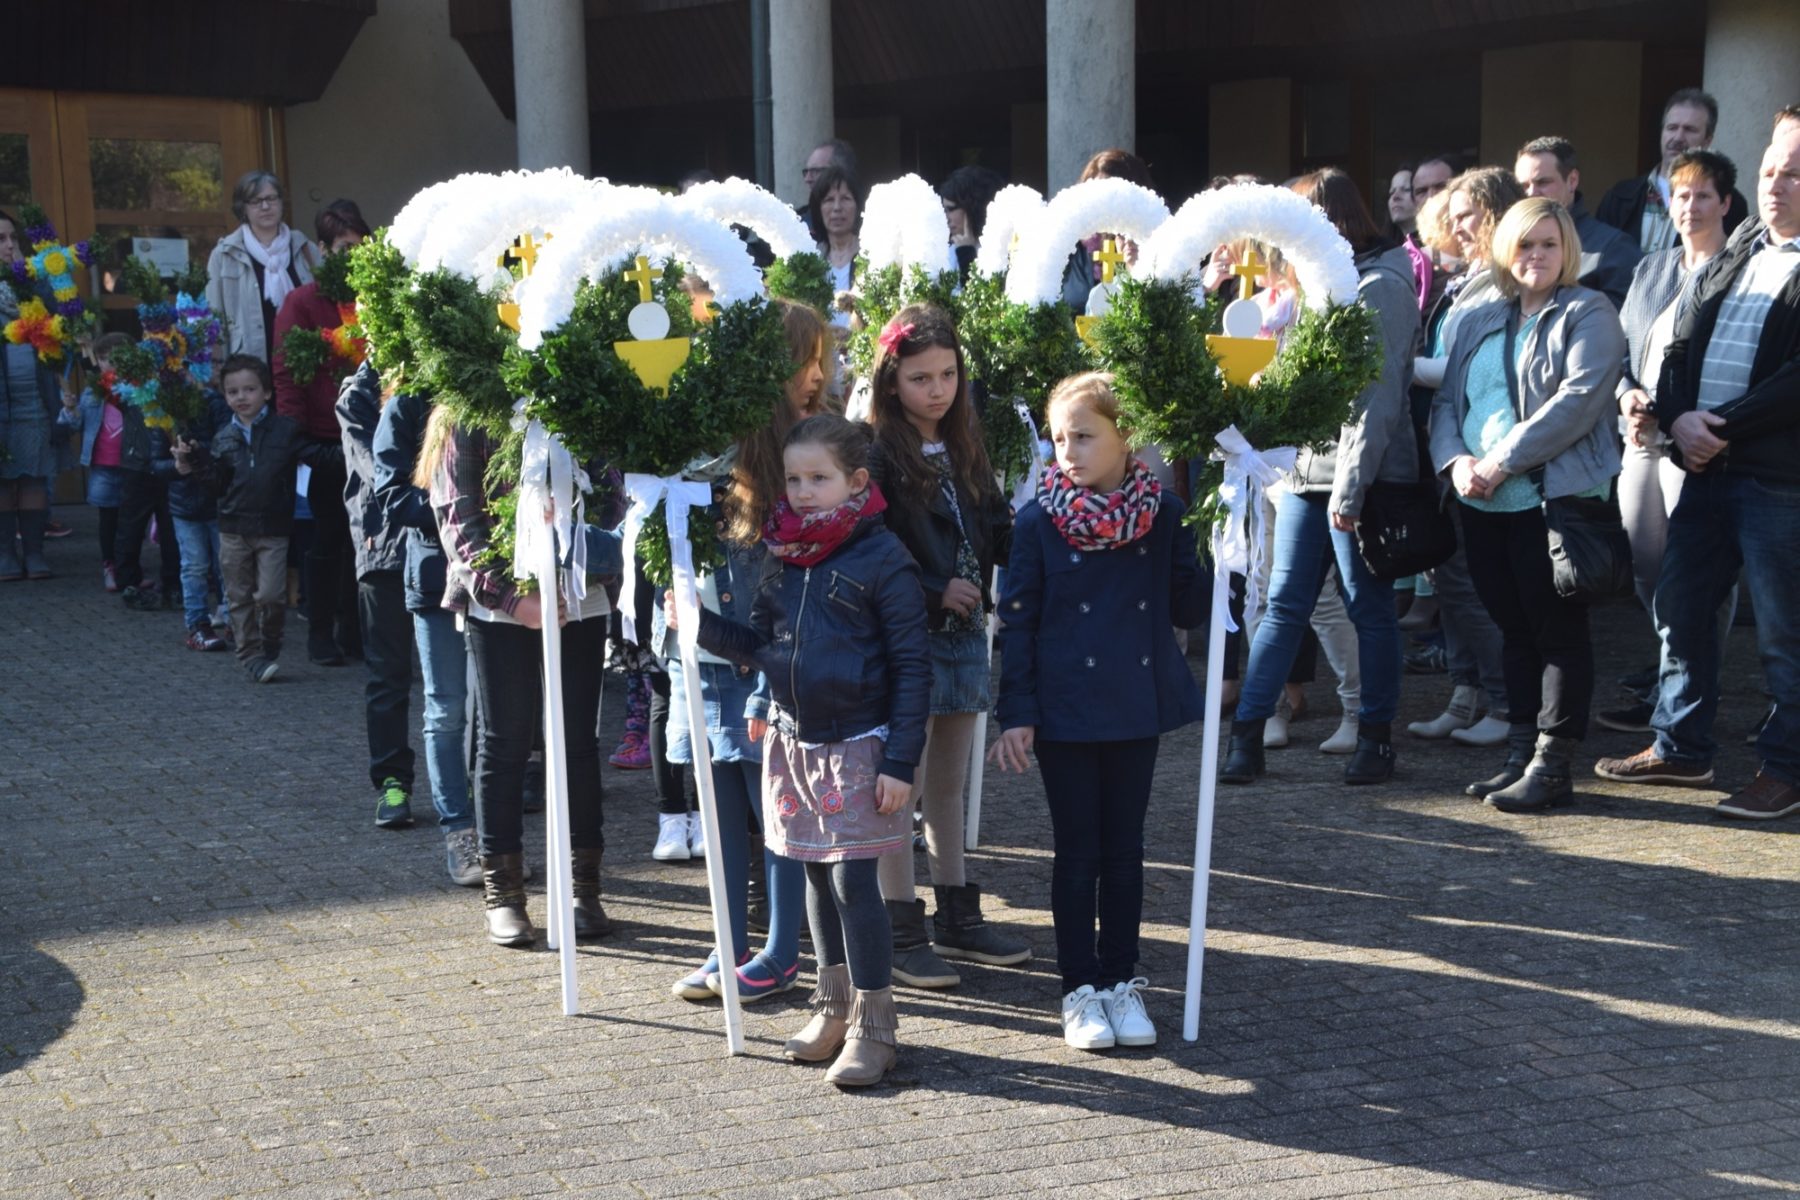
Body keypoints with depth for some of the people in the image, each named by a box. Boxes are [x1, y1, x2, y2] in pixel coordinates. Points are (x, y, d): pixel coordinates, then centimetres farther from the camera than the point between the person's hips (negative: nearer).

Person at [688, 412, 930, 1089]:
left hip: (857, 746, -6)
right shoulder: (782, 557, 8)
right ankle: (833, 1008, 26)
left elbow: (913, 667, -11)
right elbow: (760, 647, 13)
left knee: (854, 881, -6)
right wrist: (699, 623, -3)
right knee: (817, 878, 14)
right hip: (794, 742, 6)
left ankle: (872, 1027, 3)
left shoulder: (882, 560, -11)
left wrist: (900, 761, -14)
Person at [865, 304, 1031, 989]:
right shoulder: (876, 453, -11)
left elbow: (1000, 528, 9)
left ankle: (957, 916, 25)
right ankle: (900, 933, 7)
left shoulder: (963, 449, 12)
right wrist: (934, 592, -19)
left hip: (964, 634, 7)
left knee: (949, 784, 16)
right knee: (904, 783, -1)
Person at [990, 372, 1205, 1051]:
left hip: (1137, 708, 2)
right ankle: (1081, 988, 17)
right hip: (1065, 710, -2)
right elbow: (1017, 621, -4)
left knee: (1124, 848, 11)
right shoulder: (1039, 520, -6)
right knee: (1077, 850, 6)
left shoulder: (1162, 514, -2)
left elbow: (1187, 610, 4)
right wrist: (1016, 714, -7)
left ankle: (1122, 980, 22)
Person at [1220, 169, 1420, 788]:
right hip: (1307, 469, 8)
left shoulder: (1382, 286, -9)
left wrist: (1351, 486, -18)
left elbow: (1377, 396, -15)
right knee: (1284, 603, 5)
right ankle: (1246, 733, 5)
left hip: (1359, 474, -8)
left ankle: (1375, 737, 13)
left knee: (1370, 609, 2)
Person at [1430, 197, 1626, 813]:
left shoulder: (1588, 314, -2)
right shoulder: (1479, 323, 19)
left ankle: (1552, 765, 1)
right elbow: (1447, 400, 14)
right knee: (1514, 630, 12)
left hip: (1552, 496, -6)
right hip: (1483, 505, 7)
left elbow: (1579, 399, -15)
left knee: (1557, 632, -2)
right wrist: (1456, 461, -7)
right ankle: (1521, 755, 19)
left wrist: (1504, 460, -18)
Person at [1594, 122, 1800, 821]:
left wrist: (1723, 426, -17)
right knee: (1680, 607, 12)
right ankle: (1680, 749, 26)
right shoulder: (1730, 261, 17)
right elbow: (1679, 348, 14)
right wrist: (1679, 419, -4)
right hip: (1707, 468, 7)